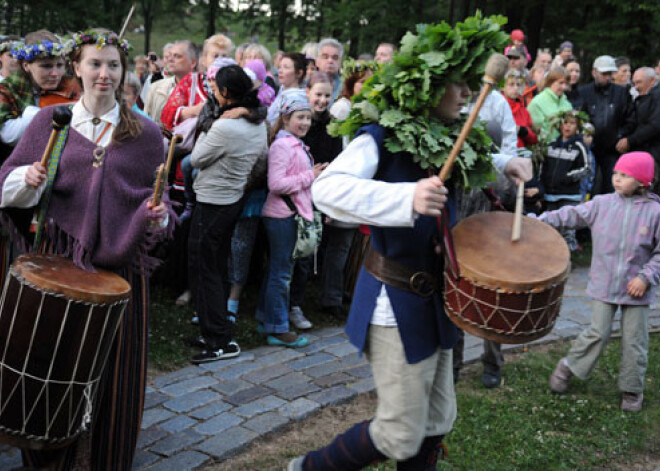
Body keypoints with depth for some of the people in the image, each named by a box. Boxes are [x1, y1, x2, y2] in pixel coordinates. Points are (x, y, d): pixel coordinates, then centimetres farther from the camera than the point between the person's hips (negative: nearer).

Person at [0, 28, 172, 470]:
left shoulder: (146, 133, 6)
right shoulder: (49, 121, 7)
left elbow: (157, 200, 9)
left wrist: (157, 216, -12)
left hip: (122, 263, 0)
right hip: (60, 261, 0)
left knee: (116, 372, 5)